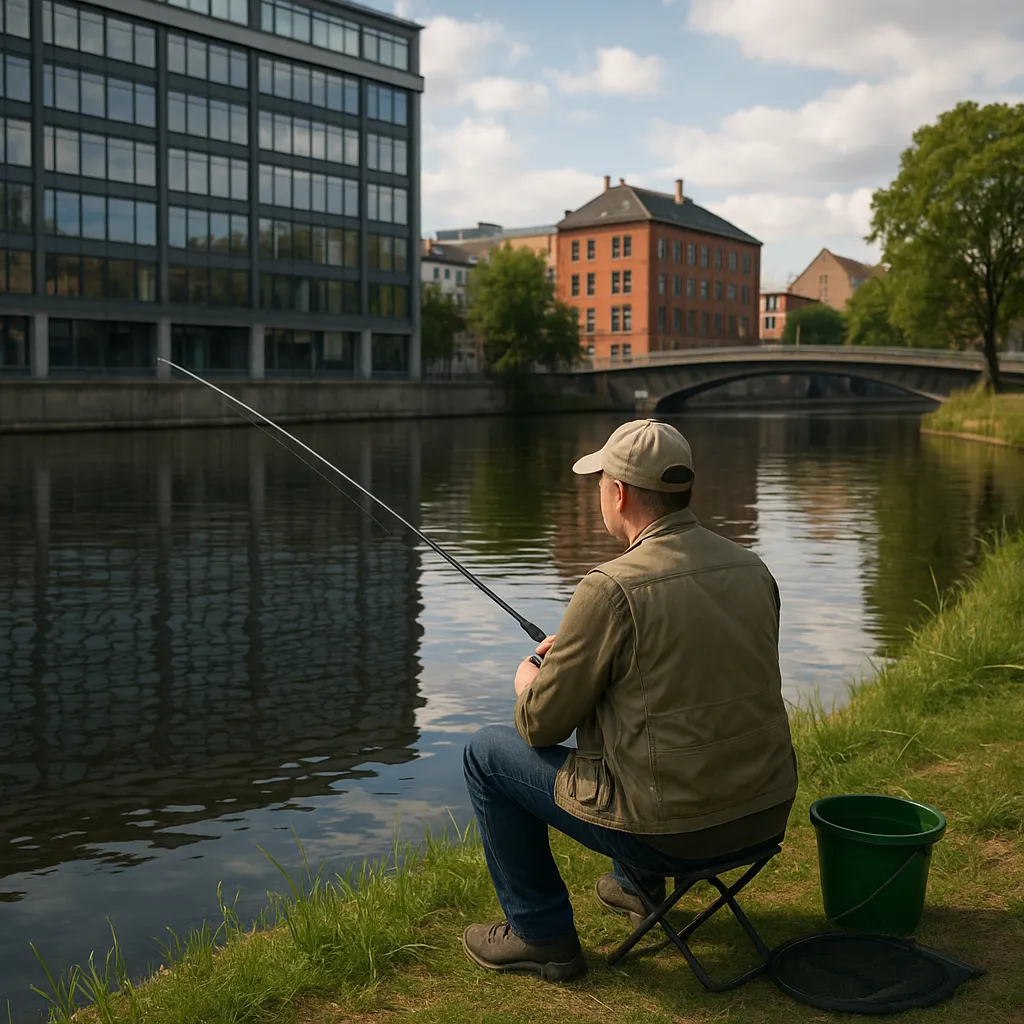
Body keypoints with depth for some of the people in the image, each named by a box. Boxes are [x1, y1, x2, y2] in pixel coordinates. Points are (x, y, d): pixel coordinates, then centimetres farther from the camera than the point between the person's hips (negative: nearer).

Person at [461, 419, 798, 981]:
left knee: (487, 753, 10)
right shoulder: (751, 568, 2)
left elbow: (541, 725, -11)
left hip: (671, 831, -7)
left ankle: (542, 934, 18)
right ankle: (639, 885, 44)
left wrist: (527, 680, 13)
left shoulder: (613, 587, -19)